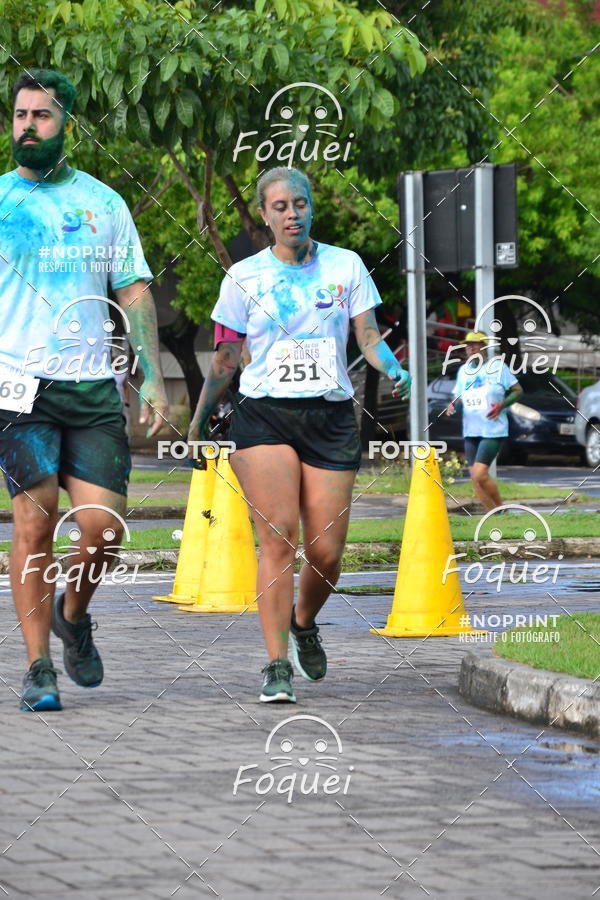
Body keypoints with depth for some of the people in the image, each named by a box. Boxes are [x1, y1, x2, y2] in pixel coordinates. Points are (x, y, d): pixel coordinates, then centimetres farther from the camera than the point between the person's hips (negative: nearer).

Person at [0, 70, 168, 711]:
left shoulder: (103, 202, 12)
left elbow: (134, 292, 13)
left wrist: (153, 379, 5)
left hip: (94, 387, 2)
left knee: (103, 527, -7)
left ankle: (72, 614, 24)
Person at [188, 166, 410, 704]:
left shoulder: (346, 266, 9)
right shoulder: (244, 277, 6)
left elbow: (369, 336, 6)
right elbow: (225, 359, 11)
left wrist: (393, 367, -14)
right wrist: (198, 423, 10)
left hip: (331, 417, 2)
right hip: (264, 415, -1)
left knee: (326, 553, -2)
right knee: (278, 538, -17)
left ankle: (304, 624, 30)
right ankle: (277, 667, -16)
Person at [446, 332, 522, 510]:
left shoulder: (497, 366, -3)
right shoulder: (463, 370, 12)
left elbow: (518, 390, 1)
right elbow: (458, 396, 21)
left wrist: (502, 405, -16)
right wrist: (453, 405, -2)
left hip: (493, 430, -6)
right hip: (470, 431, 6)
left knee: (480, 475, -18)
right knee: (475, 478, 2)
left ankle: (501, 508, -1)